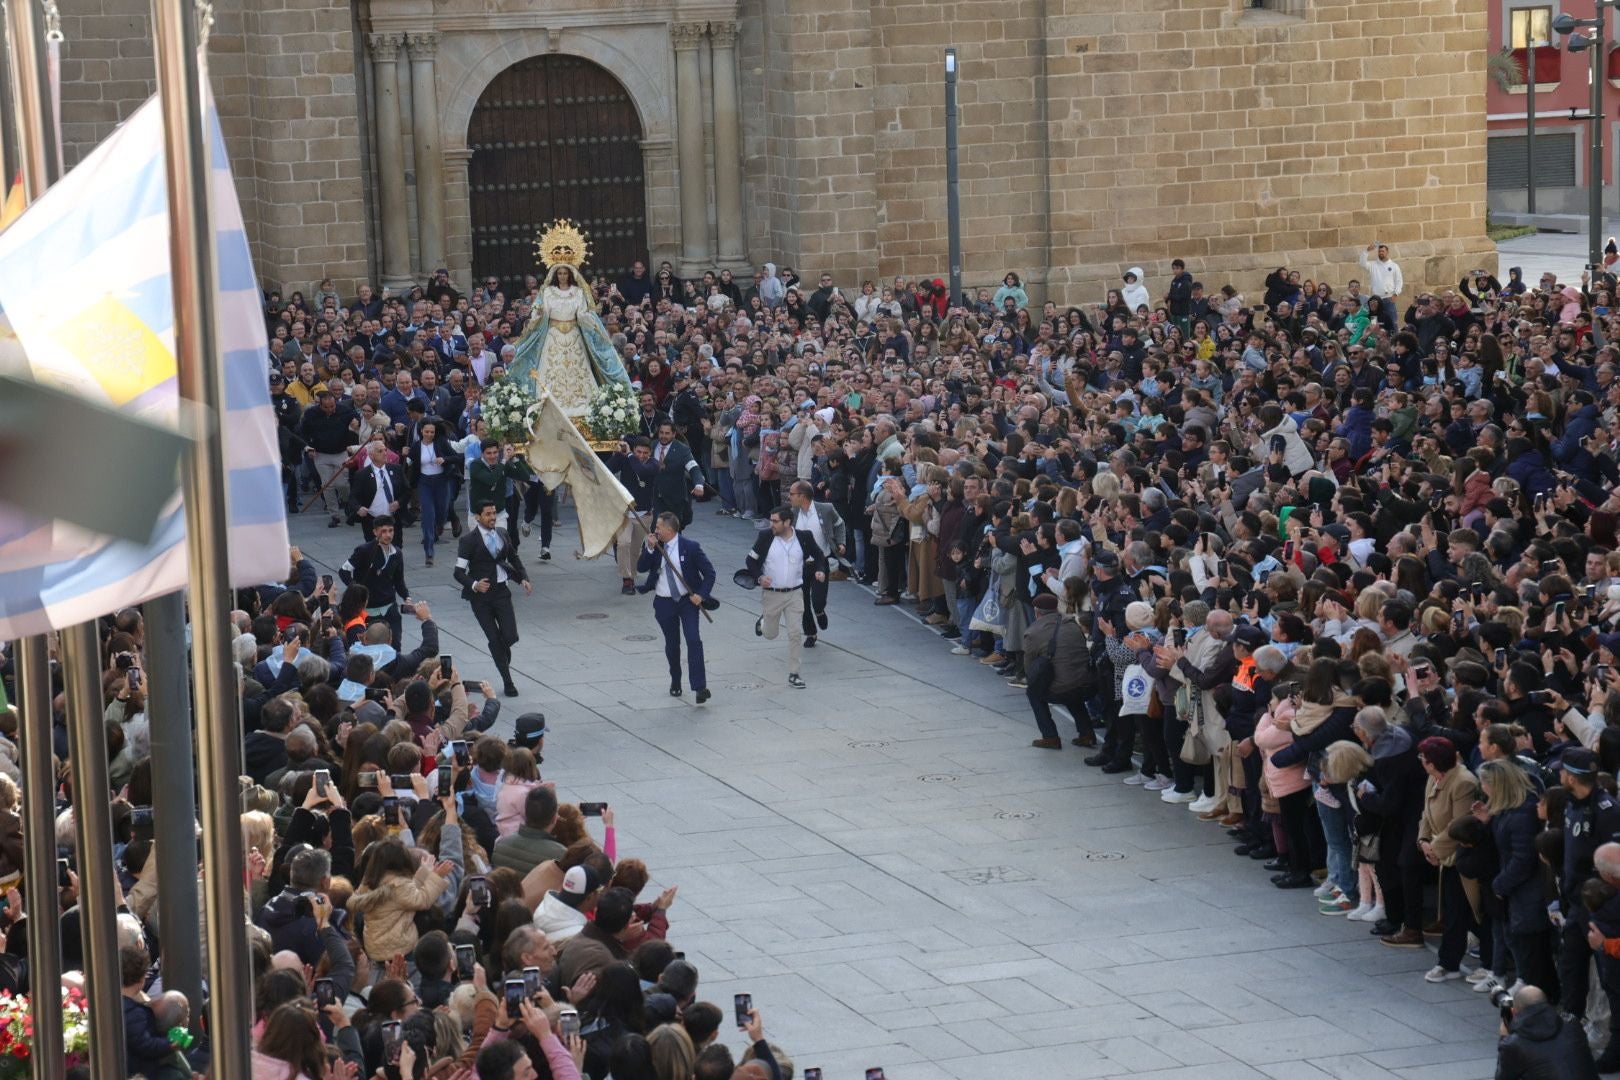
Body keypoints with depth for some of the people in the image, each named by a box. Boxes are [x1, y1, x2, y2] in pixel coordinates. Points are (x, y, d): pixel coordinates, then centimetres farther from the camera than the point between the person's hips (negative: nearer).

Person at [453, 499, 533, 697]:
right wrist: (474, 585, -29)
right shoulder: (469, 540, -9)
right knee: (494, 640, 0)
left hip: (501, 591, 4)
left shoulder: (502, 534, 6)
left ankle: (502, 655, 31)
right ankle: (507, 682, 12)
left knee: (510, 636, -5)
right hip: (480, 594, -4)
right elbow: (459, 572, -11)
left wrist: (523, 578, 4)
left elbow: (514, 558, 20)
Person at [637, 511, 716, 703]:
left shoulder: (690, 547, -10)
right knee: (672, 644, 13)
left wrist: (701, 595, -15)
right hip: (664, 603, 4)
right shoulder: (655, 548, 1)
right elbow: (641, 568, -7)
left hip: (688, 601, -4)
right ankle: (675, 681, 34)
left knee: (694, 640, -16)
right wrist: (650, 548, -19)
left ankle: (700, 687, -17)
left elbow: (709, 572, -5)